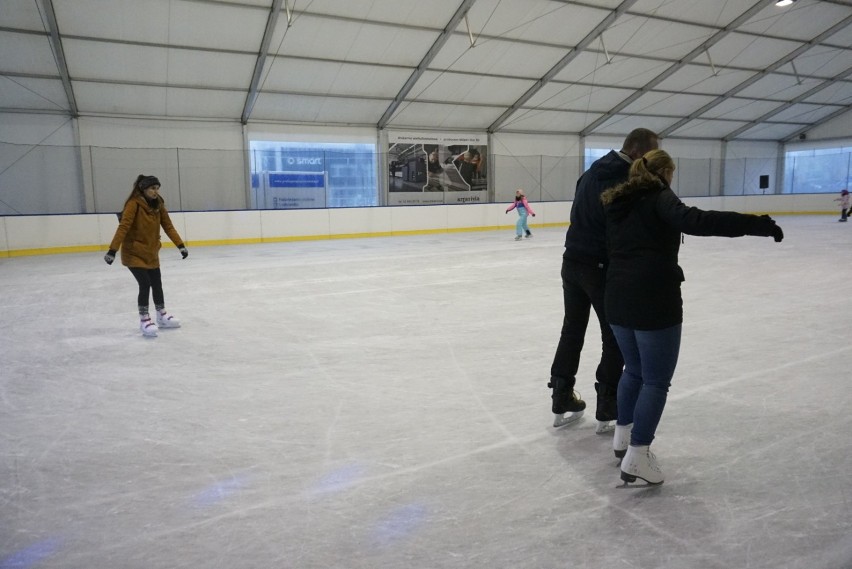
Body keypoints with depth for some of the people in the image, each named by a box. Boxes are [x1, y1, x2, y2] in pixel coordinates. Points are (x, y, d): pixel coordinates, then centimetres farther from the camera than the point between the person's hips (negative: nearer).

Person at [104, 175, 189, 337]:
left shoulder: (158, 204, -1)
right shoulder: (134, 204, -20)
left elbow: (168, 226, 1)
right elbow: (123, 227, -26)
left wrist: (180, 245, -4)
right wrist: (112, 250, -32)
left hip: (151, 252, 7)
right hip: (133, 252, -6)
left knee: (157, 283, 13)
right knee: (145, 284, -11)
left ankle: (162, 316, 30)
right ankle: (144, 320, 6)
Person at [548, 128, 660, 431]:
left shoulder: (592, 171, 10)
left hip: (572, 262, 8)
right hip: (603, 267, -8)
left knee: (572, 331, 15)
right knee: (616, 338, 7)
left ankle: (562, 404, 23)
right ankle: (607, 413, 14)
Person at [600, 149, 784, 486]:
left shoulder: (618, 203, 16)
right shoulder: (659, 198, -6)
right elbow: (694, 221, -24)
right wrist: (756, 224, -26)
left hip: (618, 300, 7)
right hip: (654, 301, -7)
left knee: (634, 370, 23)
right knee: (656, 380, 3)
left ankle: (622, 437, 33)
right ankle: (637, 456, 3)